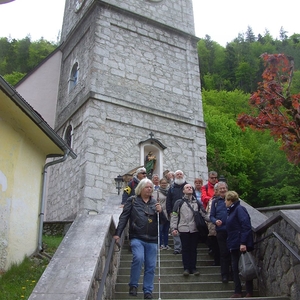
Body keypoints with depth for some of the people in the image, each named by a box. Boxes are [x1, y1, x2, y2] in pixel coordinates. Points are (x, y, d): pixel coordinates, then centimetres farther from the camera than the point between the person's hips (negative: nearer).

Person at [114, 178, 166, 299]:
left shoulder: (155, 203, 12)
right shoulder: (132, 201, 3)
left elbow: (163, 221, 15)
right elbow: (124, 217, 0)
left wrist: (160, 212, -5)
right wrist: (117, 233, -8)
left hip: (152, 240, 4)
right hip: (137, 238, -3)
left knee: (151, 266, 5)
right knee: (138, 258, -23)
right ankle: (133, 285, -2)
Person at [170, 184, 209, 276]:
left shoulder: (197, 202, 11)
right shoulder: (179, 202, 3)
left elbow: (204, 214, 8)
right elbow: (174, 216, 1)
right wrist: (174, 228, -8)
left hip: (195, 229, 2)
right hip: (183, 229, -2)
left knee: (193, 249, 7)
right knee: (185, 249, 2)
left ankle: (193, 267, 16)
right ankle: (186, 268, 9)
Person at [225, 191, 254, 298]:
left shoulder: (239, 209, -12)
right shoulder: (231, 211, 16)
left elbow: (246, 226, -21)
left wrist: (243, 243, -26)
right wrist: (230, 244, 15)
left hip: (242, 245, -9)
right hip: (235, 245, 9)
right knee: (235, 268, 10)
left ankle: (249, 292, 7)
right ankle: (238, 292, 16)